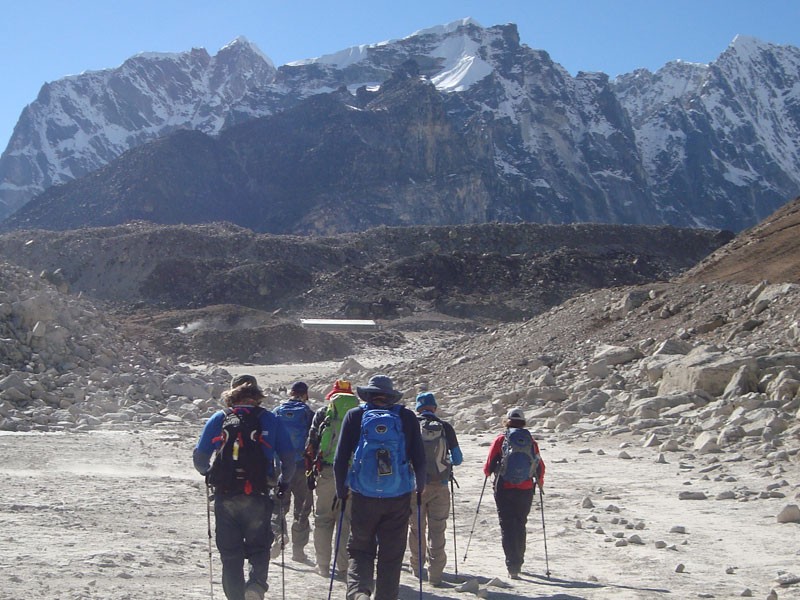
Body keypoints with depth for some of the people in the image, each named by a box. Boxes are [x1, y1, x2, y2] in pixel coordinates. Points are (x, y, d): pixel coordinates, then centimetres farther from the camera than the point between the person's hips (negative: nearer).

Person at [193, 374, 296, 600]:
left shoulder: (219, 419, 3)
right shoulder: (270, 419, 2)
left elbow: (199, 458, 4)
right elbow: (289, 458, 3)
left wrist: (206, 473, 26)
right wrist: (284, 482, 21)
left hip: (225, 497, 1)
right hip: (258, 498, -1)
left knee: (230, 554, 11)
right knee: (259, 548, 14)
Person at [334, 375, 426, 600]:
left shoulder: (355, 415, 0)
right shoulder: (406, 417, 0)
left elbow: (340, 459, -1)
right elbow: (419, 458, 1)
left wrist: (341, 491, 11)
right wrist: (420, 486, 18)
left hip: (363, 498, 0)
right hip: (399, 499, 0)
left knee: (360, 550, 11)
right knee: (391, 556, 11)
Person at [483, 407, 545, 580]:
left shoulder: (500, 440, -3)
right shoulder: (531, 441, 3)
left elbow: (489, 466, -3)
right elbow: (540, 467, 7)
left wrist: (487, 472, 21)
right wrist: (540, 482, 27)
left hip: (504, 489, -2)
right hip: (526, 490, 2)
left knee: (507, 526, 1)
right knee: (520, 525, 17)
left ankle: (513, 566, -11)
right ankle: (518, 563, 26)